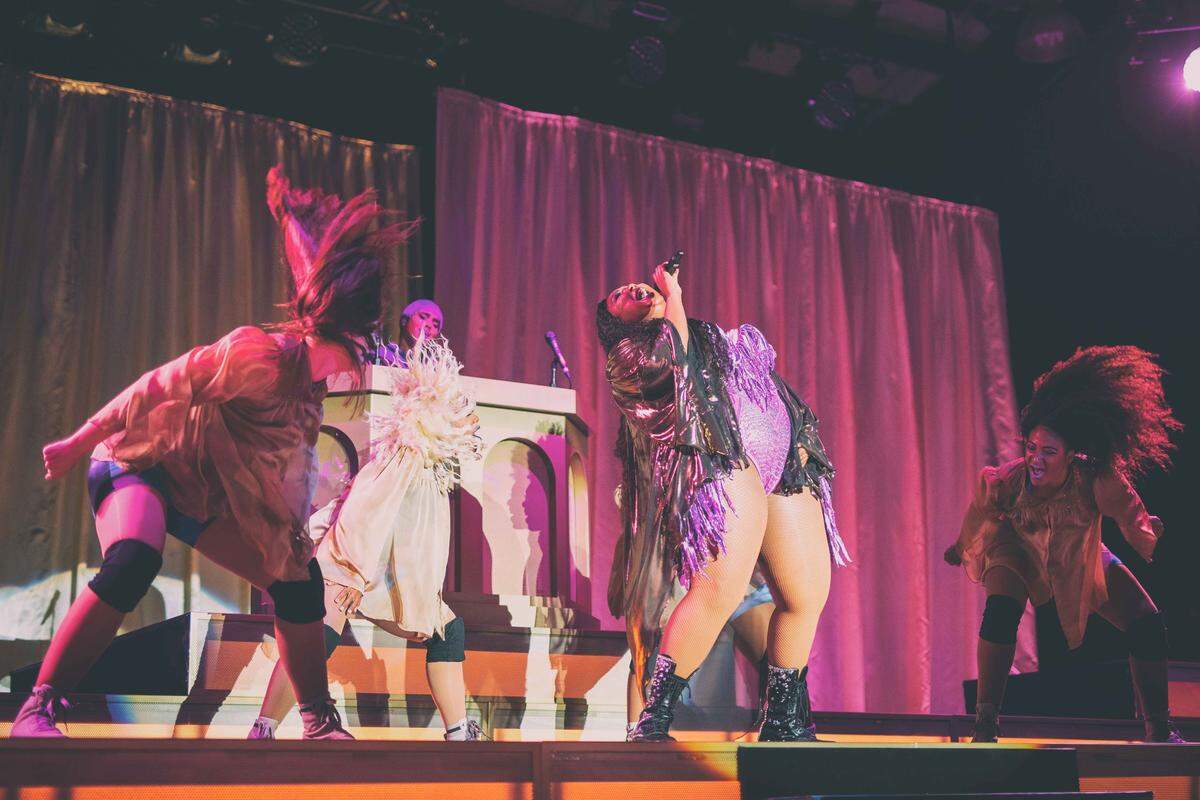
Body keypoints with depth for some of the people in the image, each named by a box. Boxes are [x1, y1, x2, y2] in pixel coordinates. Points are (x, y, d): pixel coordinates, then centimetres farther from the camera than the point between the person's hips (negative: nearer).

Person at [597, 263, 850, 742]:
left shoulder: (718, 338, 32)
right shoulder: (627, 353, 10)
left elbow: (774, 387, 30)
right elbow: (668, 360, -12)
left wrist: (801, 441, 16)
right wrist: (673, 296, 0)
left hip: (784, 465, 7)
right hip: (722, 460, -7)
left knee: (808, 594, 0)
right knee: (721, 586, -24)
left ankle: (783, 722, 14)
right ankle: (653, 719, -14)